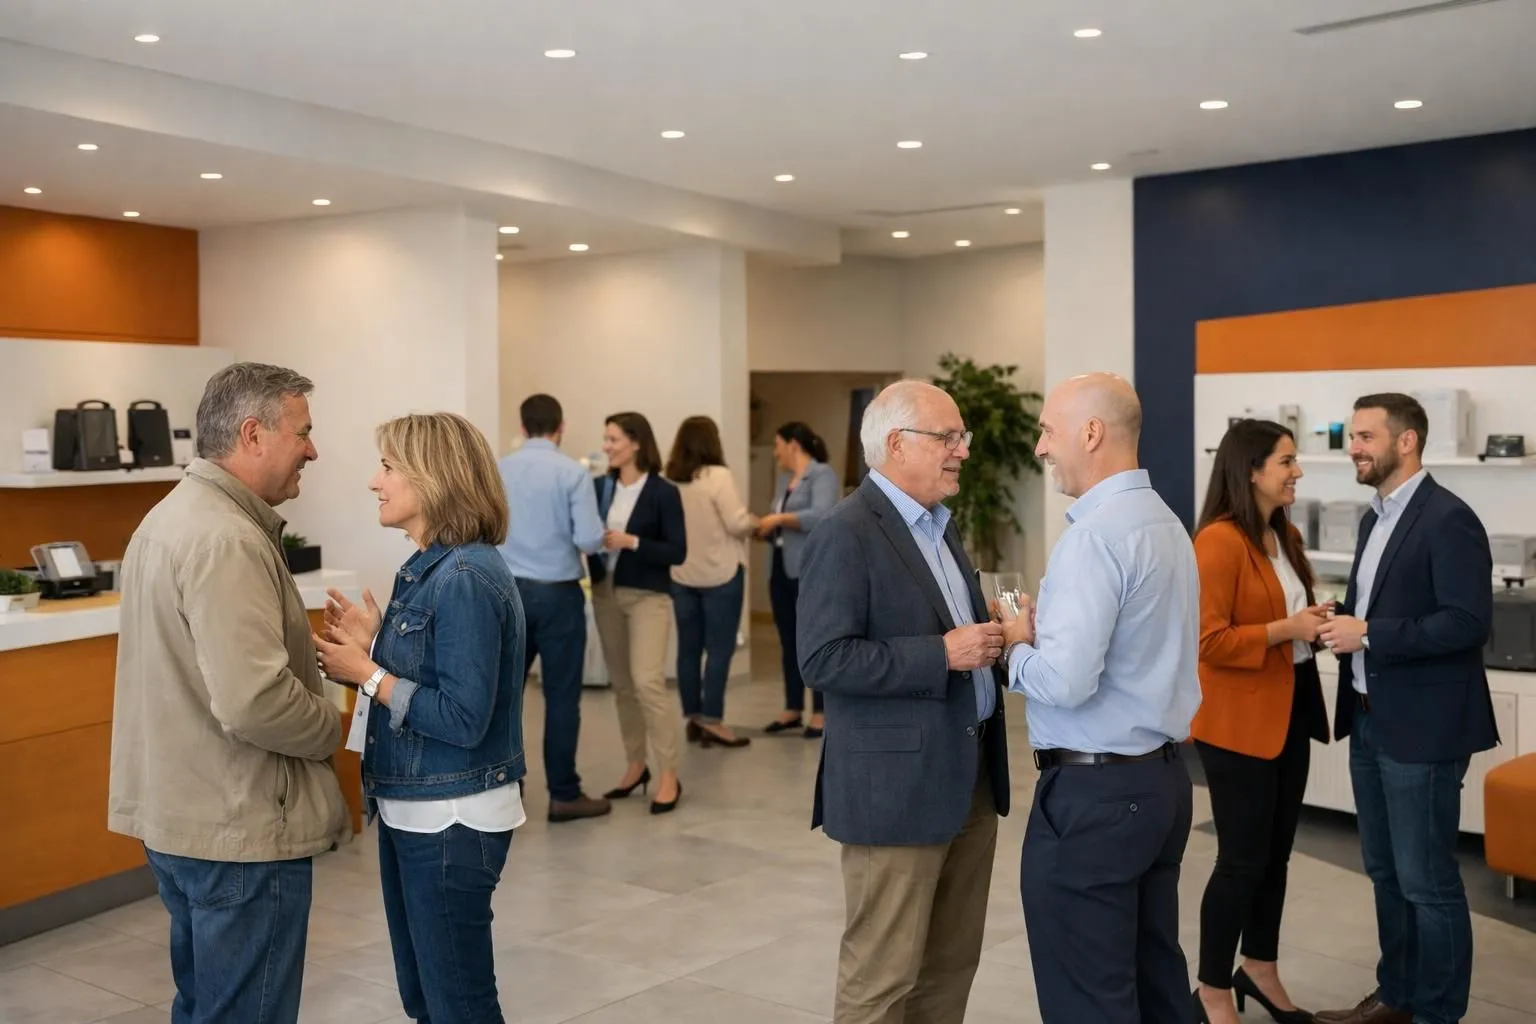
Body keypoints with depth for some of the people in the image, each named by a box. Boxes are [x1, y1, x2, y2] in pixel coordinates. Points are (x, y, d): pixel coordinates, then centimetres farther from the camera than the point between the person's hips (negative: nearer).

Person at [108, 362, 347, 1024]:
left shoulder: (173, 516, 11)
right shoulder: (227, 541, -23)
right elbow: (254, 702, -30)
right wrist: (331, 728, -12)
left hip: (182, 814, 10)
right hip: (238, 828, -10)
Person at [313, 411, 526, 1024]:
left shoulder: (467, 579, -21)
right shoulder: (428, 568, 8)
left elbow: (463, 718, -24)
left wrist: (366, 673, -16)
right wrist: (372, 646, 1)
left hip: (451, 820, -9)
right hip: (411, 809, 9)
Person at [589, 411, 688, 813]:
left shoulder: (663, 492, -8)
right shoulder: (599, 488, 6)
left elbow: (678, 552, -10)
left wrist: (632, 542, -20)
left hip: (648, 596, -5)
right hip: (606, 593, 5)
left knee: (648, 682, -12)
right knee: (622, 684, 11)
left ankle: (668, 776, -3)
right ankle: (636, 765, 25)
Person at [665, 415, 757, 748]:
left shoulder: (669, 481, 2)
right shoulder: (718, 476, -13)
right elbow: (737, 524, -16)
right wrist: (754, 522, 4)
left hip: (682, 576, 6)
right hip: (720, 575, -5)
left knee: (689, 648, 10)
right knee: (719, 649, 0)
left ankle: (694, 718, 17)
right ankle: (712, 722, 0)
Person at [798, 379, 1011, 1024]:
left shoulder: (939, 525, 14)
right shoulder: (847, 535, -14)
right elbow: (823, 661, -21)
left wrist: (988, 636, 2)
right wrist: (942, 654, -22)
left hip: (968, 775, 9)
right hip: (898, 785, -9)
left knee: (953, 963, 16)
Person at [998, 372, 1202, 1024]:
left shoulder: (1094, 535, -19)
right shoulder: (1167, 524, 10)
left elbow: (1066, 681, -26)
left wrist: (1016, 647, -7)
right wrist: (1046, 628, 8)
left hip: (1094, 792, -10)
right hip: (1163, 776, 10)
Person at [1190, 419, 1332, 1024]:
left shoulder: (1286, 537, 10)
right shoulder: (1220, 541, -18)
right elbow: (1209, 641, -21)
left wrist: (1316, 624, 3)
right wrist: (1286, 628, -23)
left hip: (1289, 711, 8)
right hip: (1239, 720, -8)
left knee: (1276, 851, 16)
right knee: (1242, 859, 1)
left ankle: (1260, 970, 33)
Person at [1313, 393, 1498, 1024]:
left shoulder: (1448, 519, -15)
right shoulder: (1377, 517, 13)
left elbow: (1469, 622, -22)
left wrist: (1369, 634, -22)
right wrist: (1341, 620, 1)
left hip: (1421, 727, -9)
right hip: (1370, 720, 9)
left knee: (1427, 881, 2)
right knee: (1386, 873, 17)